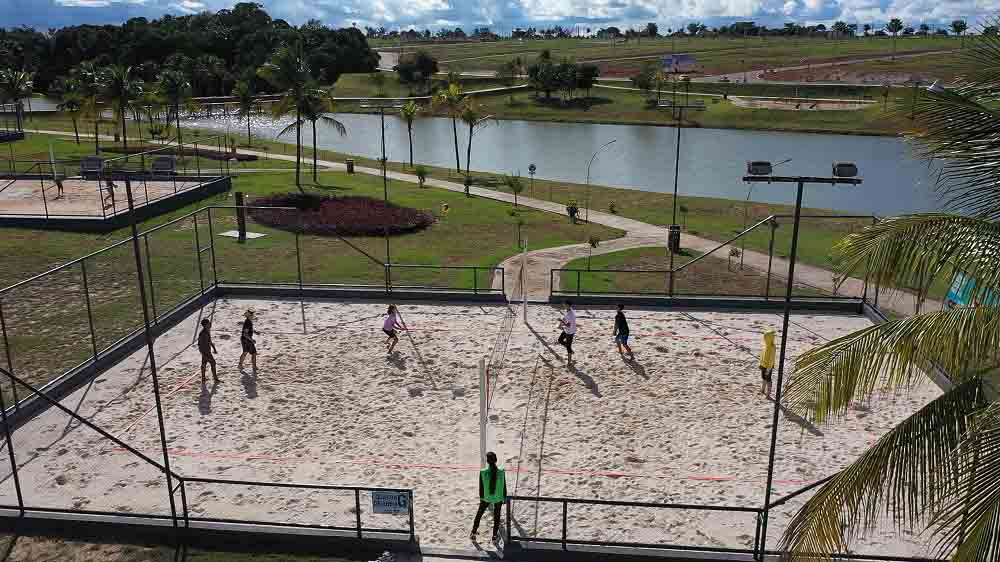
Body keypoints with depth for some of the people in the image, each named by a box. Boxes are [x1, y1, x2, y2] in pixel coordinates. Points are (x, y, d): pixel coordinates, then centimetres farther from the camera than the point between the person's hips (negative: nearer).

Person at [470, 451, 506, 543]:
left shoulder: (483, 472, -21)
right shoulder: (501, 472, -19)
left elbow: (481, 487, -9)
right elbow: (504, 487, -8)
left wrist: (481, 498, 7)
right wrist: (504, 498, 7)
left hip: (486, 498, 0)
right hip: (498, 498, 0)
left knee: (479, 514, 22)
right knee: (497, 516, 21)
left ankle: (473, 533, 34)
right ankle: (495, 536, 31)